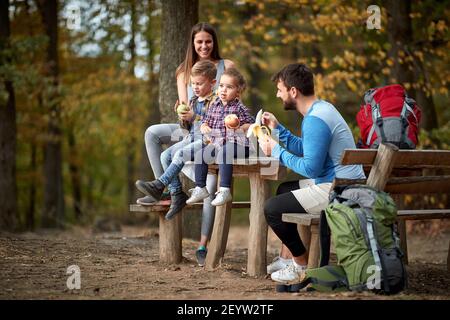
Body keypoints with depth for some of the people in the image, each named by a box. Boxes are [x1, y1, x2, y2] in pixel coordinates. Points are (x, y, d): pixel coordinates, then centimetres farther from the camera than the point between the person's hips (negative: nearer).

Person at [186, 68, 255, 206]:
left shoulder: (239, 108, -7)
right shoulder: (214, 105, 11)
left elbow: (251, 125, -9)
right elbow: (206, 121, 20)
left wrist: (239, 128, -29)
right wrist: (204, 127, -4)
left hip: (235, 144, -7)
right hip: (216, 143, 7)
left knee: (223, 153, -34)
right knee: (200, 154, -6)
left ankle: (224, 191, -33)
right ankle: (200, 188, 6)